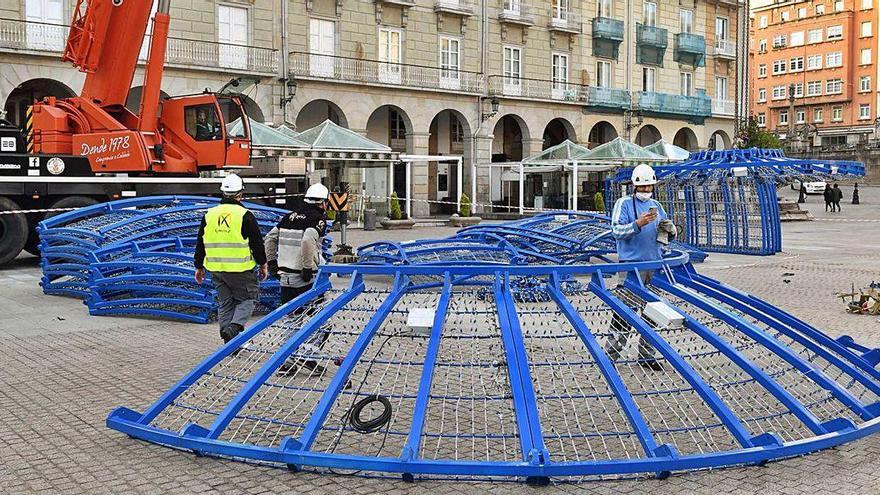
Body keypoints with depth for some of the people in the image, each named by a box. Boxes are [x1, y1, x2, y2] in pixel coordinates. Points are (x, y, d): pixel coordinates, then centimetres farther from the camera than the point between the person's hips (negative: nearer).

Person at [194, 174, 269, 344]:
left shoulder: (209, 215, 7)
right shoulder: (245, 215, -9)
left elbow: (200, 244, 12)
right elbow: (257, 243, -5)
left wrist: (199, 267, 20)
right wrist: (263, 264, 7)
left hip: (216, 269, 5)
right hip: (241, 269, -5)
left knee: (224, 303, 14)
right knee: (248, 298, 9)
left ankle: (230, 342, 15)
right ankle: (235, 326, -15)